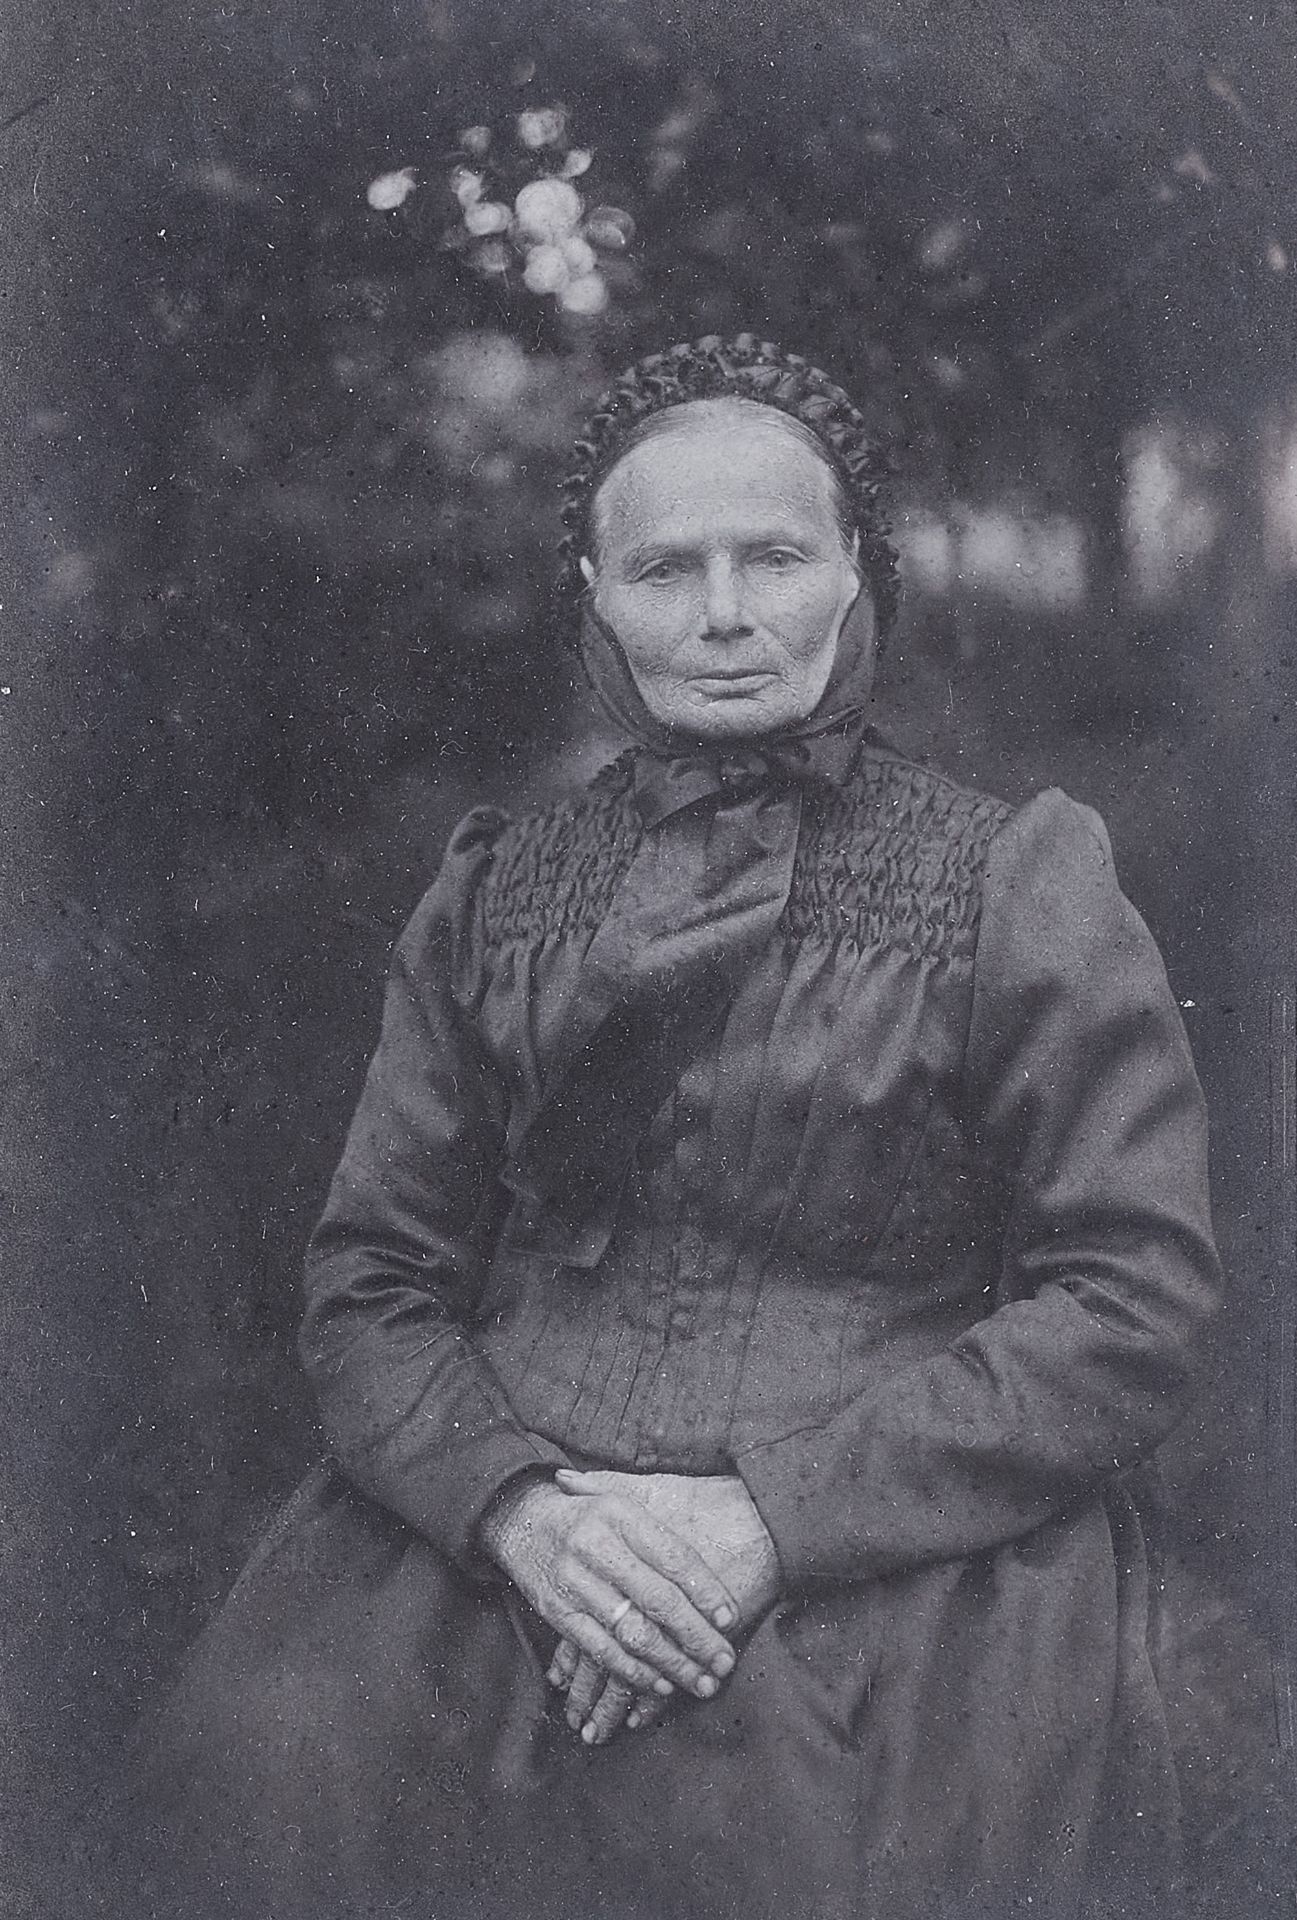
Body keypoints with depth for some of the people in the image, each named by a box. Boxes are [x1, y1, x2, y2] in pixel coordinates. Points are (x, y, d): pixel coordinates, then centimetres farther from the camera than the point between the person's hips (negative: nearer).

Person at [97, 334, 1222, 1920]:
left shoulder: (1017, 883, 6)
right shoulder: (492, 896, 14)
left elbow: (1138, 1299, -2)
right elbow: (369, 1283, 10)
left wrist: (771, 1518, -12)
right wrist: (523, 1509, -11)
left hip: (897, 1542, -2)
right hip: (505, 1535, 2)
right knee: (262, 1759, -22)